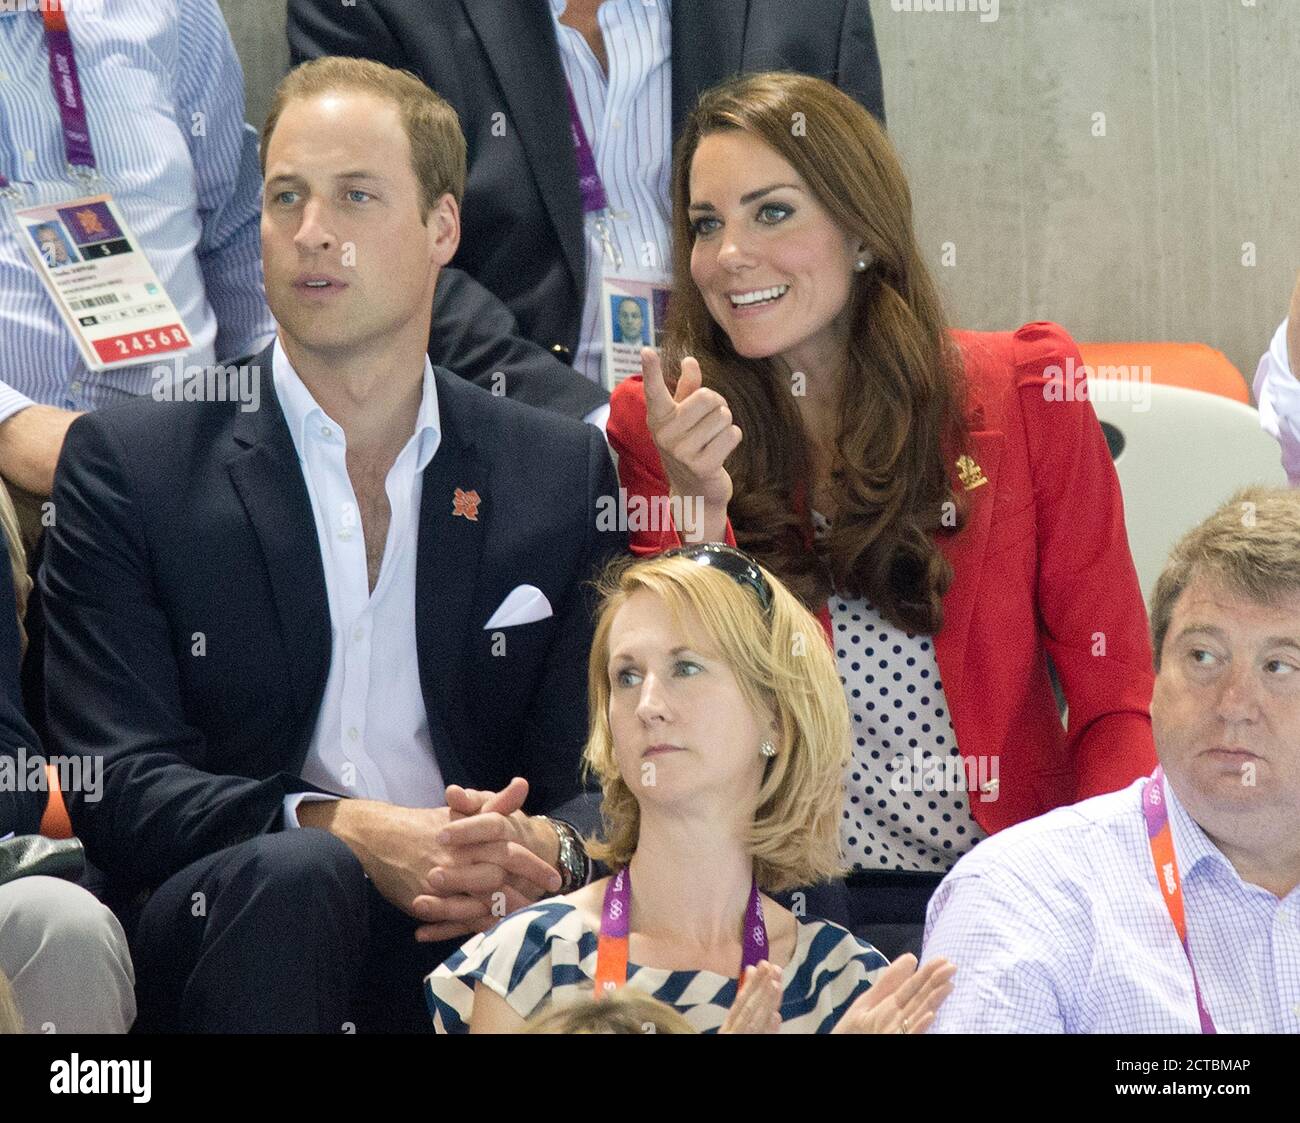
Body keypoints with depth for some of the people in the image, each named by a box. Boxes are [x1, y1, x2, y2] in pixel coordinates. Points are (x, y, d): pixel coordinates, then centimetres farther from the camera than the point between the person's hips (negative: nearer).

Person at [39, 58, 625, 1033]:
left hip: (474, 928, 1)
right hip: (216, 934, -1)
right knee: (291, 874, -36)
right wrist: (340, 830, -22)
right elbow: (117, 788, -4)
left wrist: (550, 849, -16)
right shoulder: (129, 467, 4)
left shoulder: (562, 471, 12)